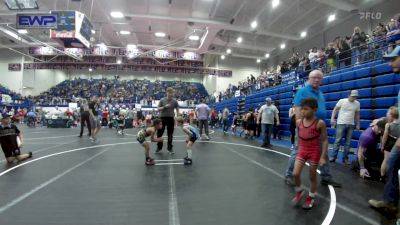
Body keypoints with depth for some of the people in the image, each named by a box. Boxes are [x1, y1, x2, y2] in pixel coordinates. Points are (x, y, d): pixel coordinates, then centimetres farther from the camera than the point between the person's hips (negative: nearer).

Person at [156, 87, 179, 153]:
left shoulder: (175, 101, 0)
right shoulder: (162, 100, -1)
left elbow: (177, 110, 5)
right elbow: (158, 109, 0)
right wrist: (164, 107, -17)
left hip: (171, 118, 0)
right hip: (163, 118, 0)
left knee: (170, 134, 5)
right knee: (159, 133, 3)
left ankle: (170, 148, 18)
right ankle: (159, 147, 20)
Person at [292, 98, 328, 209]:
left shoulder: (320, 123, -16)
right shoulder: (299, 122, -3)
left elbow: (325, 140, -11)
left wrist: (323, 156, -13)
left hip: (315, 152, -3)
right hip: (302, 151, 4)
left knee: (312, 176, 10)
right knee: (295, 174, -4)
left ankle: (311, 198, 29)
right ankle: (299, 192, 23)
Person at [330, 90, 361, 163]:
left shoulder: (357, 104, 8)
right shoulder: (342, 101, -3)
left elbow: (357, 115, 15)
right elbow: (335, 110, -3)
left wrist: (358, 124, 13)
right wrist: (332, 119, -15)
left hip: (351, 125, 4)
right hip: (341, 124, -4)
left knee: (348, 142, 4)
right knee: (337, 141, -4)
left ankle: (345, 158, 12)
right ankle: (333, 157, 2)